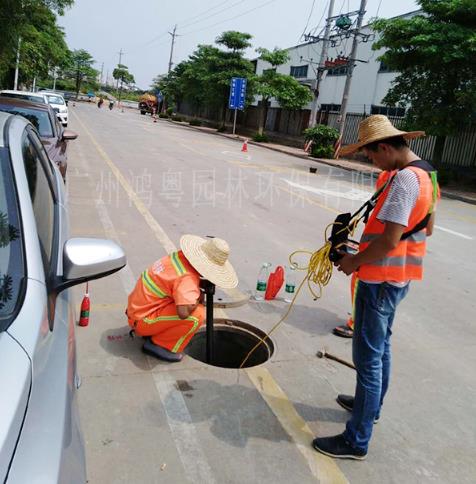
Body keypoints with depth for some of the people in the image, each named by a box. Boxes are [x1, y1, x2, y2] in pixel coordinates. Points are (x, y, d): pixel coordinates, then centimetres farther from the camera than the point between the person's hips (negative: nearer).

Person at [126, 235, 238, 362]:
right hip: (142, 319, -9)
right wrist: (198, 299, -18)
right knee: (198, 314, -22)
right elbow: (183, 313, -39)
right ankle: (157, 344, -7)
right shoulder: (187, 277, -27)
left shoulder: (180, 255, -2)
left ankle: (155, 331, 15)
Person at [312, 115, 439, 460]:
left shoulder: (403, 179, -23)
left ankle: (357, 440, 11)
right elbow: (427, 229, 18)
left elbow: (389, 241, -26)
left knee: (368, 356, -1)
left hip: (382, 277, -10)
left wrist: (355, 261, -12)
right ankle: (371, 405, 45)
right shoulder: (426, 173, 9)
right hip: (400, 274, 11)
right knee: (381, 345, 25)